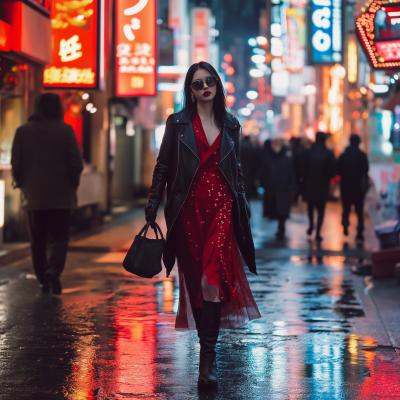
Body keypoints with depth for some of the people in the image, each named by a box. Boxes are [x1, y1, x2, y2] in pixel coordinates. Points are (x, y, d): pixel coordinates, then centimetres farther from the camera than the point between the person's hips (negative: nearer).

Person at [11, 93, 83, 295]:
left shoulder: (23, 131, -2)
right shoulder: (66, 130, -5)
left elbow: (15, 164, -1)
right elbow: (76, 163, -6)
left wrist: (20, 183, 16)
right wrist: (72, 184, 10)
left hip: (33, 195, 1)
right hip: (61, 196, -1)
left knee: (38, 240, 12)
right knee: (59, 237, 4)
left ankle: (43, 280, 12)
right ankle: (54, 269, -20)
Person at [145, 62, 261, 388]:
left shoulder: (230, 126, 12)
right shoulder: (178, 123, 6)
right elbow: (163, 166, 5)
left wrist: (244, 204, 16)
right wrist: (153, 205, -2)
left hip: (221, 206, 0)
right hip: (188, 208, 0)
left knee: (212, 277, -14)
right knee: (194, 278, 3)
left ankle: (208, 357, -15)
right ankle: (207, 344, 19)